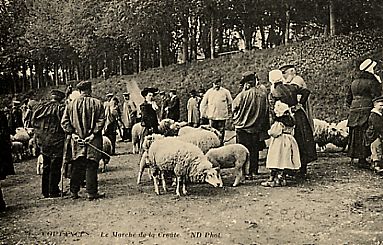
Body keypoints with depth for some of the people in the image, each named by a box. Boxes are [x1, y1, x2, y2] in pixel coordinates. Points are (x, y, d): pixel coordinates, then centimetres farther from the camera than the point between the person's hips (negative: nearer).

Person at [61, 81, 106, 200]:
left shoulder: (71, 104, 4)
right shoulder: (97, 103, -4)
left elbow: (64, 122, 0)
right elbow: (101, 120, -11)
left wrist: (72, 133, -2)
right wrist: (93, 134, -11)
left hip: (77, 140, 3)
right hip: (93, 140, -3)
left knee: (77, 167, 11)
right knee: (91, 166, 2)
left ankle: (74, 191, 16)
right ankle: (92, 192, 4)